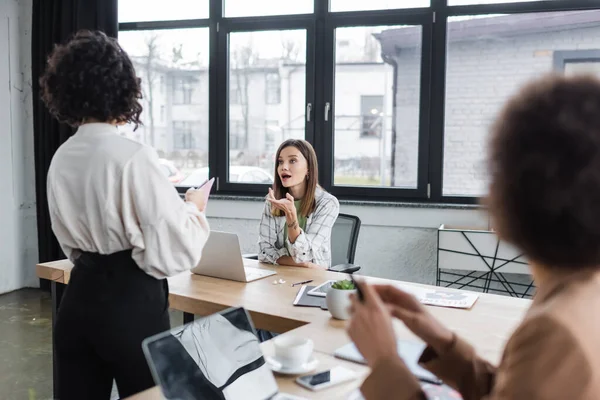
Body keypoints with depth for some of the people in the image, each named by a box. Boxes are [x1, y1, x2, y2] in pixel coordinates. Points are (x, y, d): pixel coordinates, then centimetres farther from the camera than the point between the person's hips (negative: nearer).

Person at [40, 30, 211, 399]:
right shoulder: (134, 157, -19)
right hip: (132, 303, -6)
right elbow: (174, 252, -18)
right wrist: (194, 208, -1)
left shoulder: (61, 159, 4)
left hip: (79, 298, 7)